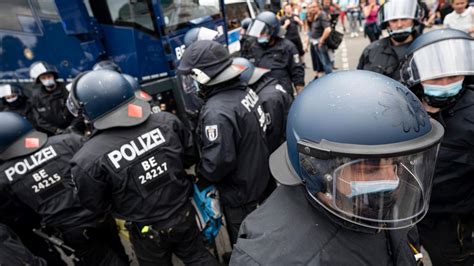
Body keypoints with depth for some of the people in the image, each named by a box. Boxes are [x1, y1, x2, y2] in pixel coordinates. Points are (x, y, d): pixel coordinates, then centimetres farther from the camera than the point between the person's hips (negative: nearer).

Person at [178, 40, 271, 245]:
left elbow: (217, 163, -31)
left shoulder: (216, 112, -32)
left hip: (239, 192, -8)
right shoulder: (245, 91, -7)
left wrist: (199, 173, -11)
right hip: (260, 179, 9)